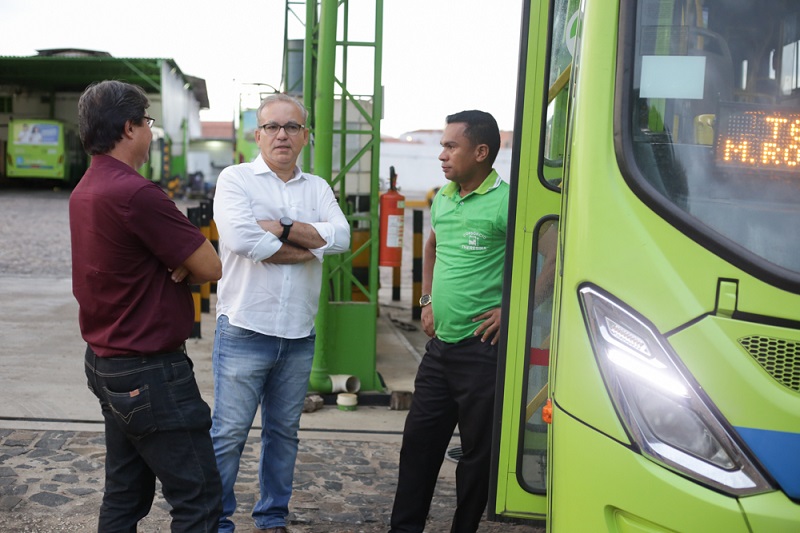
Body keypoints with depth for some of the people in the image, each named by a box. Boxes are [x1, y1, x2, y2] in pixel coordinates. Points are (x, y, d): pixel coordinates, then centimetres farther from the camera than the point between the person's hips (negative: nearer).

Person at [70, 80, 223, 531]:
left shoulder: (85, 191, 8)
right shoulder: (136, 194, -22)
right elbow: (211, 267, -18)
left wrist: (173, 268, -7)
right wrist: (180, 268, 2)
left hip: (106, 362, 10)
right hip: (150, 373, -10)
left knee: (125, 496, 19)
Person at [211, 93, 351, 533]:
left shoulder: (317, 188, 10)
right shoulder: (236, 179, -2)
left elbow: (340, 237, -8)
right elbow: (241, 239, -21)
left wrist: (282, 228, -17)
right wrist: (309, 248, -11)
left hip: (299, 336, 5)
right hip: (244, 332, -4)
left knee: (284, 432, 15)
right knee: (228, 434, 2)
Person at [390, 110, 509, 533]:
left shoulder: (505, 202, -15)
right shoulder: (442, 198, 10)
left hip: (482, 349, -8)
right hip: (440, 343, 8)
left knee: (478, 450, 7)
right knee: (419, 439, 15)